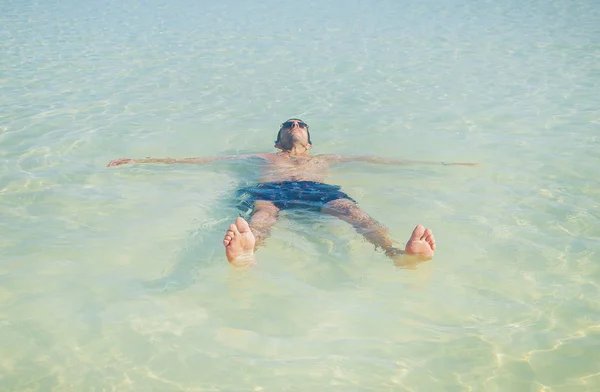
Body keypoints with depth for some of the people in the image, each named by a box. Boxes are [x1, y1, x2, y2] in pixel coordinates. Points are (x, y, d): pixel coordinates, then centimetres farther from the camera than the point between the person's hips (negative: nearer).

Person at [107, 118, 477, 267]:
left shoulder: (324, 159, 41)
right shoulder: (263, 157, 39)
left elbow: (379, 160, 37)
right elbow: (200, 160, 33)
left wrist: (440, 162, 34)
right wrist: (141, 161, 28)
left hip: (318, 189, 1)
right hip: (270, 188, -1)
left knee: (348, 208, -33)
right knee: (263, 211, -38)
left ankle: (399, 254, -63)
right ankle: (245, 252, -74)